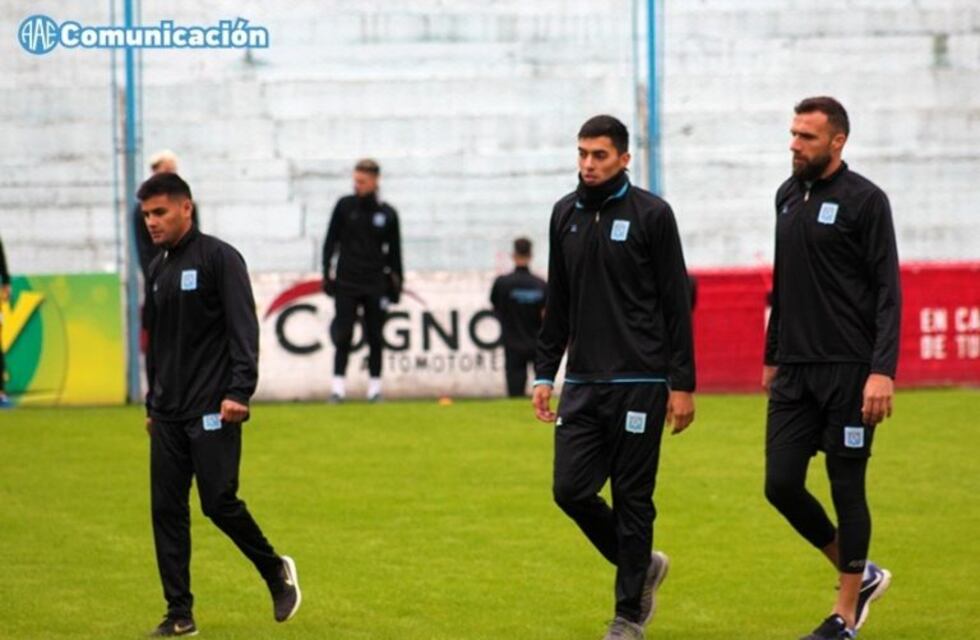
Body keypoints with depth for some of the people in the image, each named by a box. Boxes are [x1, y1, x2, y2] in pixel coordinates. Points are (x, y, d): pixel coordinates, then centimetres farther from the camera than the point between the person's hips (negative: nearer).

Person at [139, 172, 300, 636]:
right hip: (168, 415, 7)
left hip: (213, 411, -7)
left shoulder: (218, 258, -7)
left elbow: (244, 330, -13)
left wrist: (239, 391, -21)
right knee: (166, 509, 1)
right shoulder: (158, 269, 16)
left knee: (219, 501, -10)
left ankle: (276, 571, 15)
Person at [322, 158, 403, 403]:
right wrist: (327, 274, -1)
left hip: (376, 284, 1)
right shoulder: (345, 206, 3)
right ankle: (338, 383, -5)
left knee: (374, 336, 3)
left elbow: (394, 251, 11)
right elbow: (331, 241, 6)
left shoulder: (387, 214, 4)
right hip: (346, 283, -1)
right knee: (343, 336, -6)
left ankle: (375, 385, 9)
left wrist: (395, 283, 8)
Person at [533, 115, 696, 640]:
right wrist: (544, 374, 13)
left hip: (639, 382, -5)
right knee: (571, 489, -2)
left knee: (632, 498, 0)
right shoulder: (565, 214, 10)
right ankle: (641, 565, 22)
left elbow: (677, 303, -6)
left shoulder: (651, 214, -6)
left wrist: (682, 385, -10)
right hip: (582, 383, 5)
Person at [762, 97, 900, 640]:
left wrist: (883, 371, -20)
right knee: (781, 484, 1)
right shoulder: (788, 197, 13)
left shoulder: (865, 201, -8)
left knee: (847, 489, 0)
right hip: (794, 372, 7)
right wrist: (772, 356, 23)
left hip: (848, 371, -7)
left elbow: (888, 293, -12)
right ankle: (860, 575, 21)